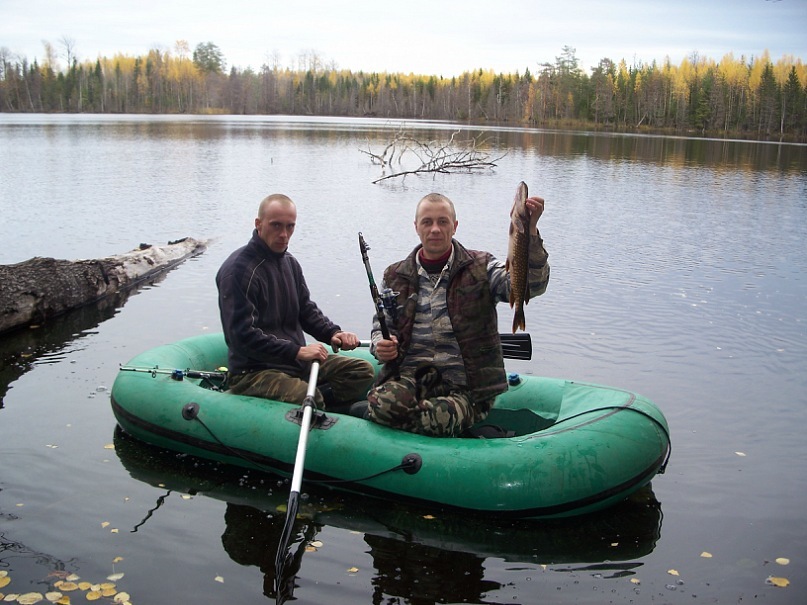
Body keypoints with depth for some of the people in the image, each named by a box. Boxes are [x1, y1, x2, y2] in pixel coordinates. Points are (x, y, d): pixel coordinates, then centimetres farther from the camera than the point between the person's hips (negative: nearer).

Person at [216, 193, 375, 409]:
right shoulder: (239, 270, -14)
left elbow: (306, 309, 21)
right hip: (253, 372, -9)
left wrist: (333, 333, 1)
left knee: (362, 371, -1)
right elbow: (243, 336, -21)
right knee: (309, 400, -35)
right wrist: (297, 351, -22)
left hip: (297, 361, 9)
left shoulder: (289, 262, 14)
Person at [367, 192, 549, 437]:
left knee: (440, 417, -34)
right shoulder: (395, 277, 14)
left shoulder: (480, 268, 5)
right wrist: (381, 346, -1)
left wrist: (530, 231, -25)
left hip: (464, 386, -1)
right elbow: (381, 325, 24)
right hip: (409, 375, 1)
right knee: (382, 405, -34)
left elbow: (531, 285, -11)